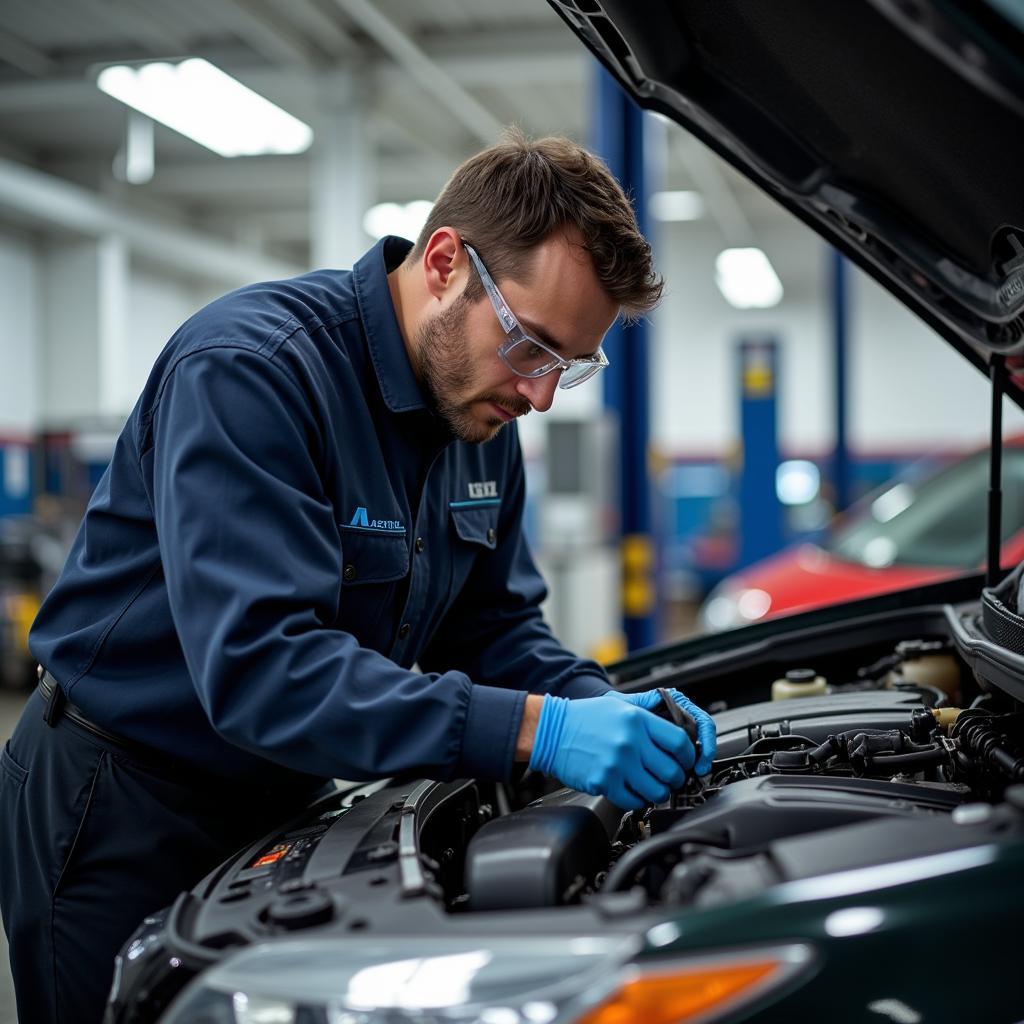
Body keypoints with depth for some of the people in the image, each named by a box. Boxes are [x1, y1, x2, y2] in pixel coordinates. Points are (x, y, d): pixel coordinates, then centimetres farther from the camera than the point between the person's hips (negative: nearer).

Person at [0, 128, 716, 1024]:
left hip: (285, 801, 7)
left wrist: (605, 710, -15)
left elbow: (495, 627, 6)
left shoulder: (485, 419, -1)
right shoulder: (250, 370, -27)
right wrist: (535, 729, -39)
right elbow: (261, 665, -36)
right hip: (122, 813, -7)